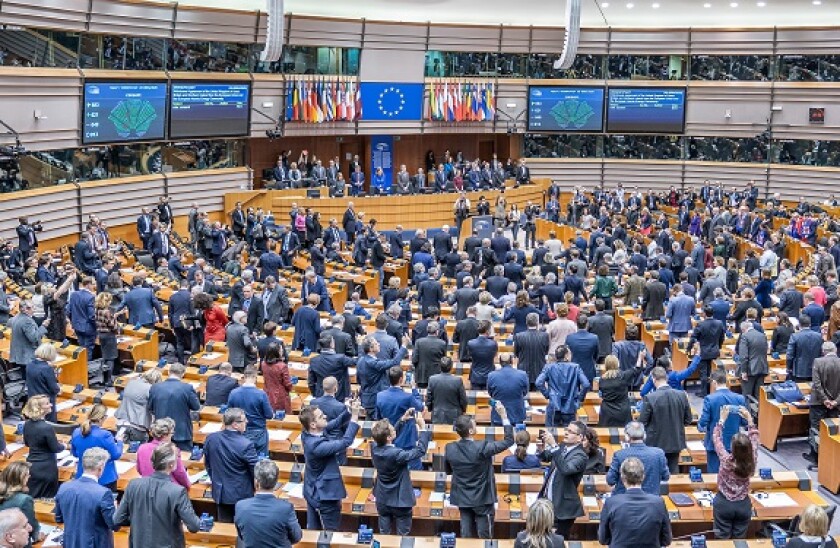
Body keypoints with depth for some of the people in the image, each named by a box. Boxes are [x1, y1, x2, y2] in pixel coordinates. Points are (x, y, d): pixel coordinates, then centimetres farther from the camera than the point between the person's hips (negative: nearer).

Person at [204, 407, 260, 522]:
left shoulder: (211, 439, -7)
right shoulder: (246, 444, -24)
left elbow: (207, 464, 7)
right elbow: (255, 470, -15)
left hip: (220, 492, 5)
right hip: (242, 494, -5)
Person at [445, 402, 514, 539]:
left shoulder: (450, 449, -10)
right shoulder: (482, 448, -24)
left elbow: (448, 471, 7)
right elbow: (509, 440, -15)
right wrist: (504, 416, -12)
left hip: (462, 498, 4)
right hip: (483, 498, -4)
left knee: (466, 534, 13)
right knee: (485, 536, 8)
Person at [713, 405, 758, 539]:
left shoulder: (726, 460, -23)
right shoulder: (751, 462, -16)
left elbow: (717, 438, -9)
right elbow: (754, 438, 0)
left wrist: (722, 419, -1)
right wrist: (749, 419, 3)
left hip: (724, 504, -2)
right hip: (744, 505, 3)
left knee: (722, 539, 8)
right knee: (740, 539, 13)